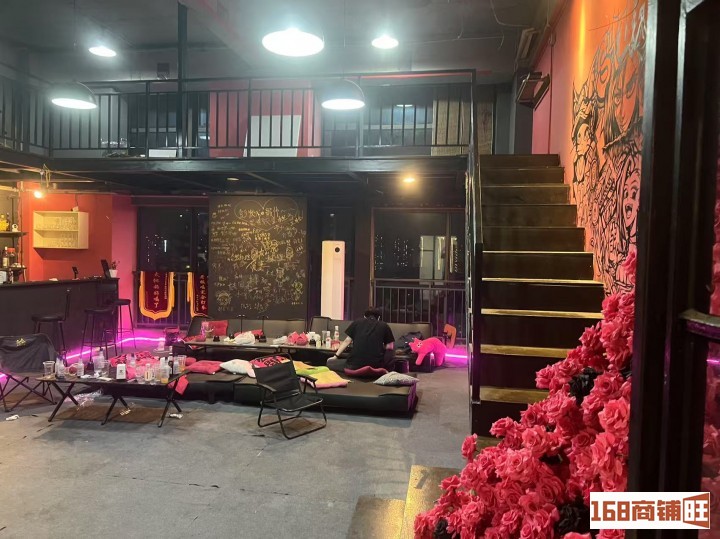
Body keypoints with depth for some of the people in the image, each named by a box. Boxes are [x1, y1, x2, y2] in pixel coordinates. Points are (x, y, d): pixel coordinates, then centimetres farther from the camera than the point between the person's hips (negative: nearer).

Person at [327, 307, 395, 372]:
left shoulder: (357, 322, 17)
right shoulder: (384, 326, 14)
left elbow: (347, 341, 15)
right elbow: (389, 347, 14)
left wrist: (336, 356, 22)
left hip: (355, 365, 0)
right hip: (376, 365, 0)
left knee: (329, 363, 21)